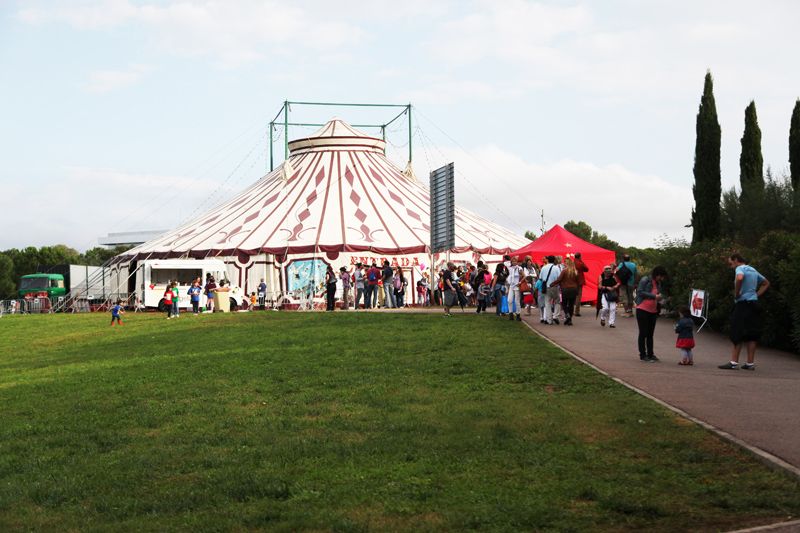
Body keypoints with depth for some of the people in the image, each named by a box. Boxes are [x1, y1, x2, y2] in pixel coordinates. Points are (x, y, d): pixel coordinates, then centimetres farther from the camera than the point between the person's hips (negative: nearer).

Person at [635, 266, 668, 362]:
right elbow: (640, 292, -16)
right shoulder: (645, 280, -7)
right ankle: (643, 355, 3)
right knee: (643, 333, -2)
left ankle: (650, 354, 16)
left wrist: (660, 298, 0)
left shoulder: (658, 283, 15)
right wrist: (654, 296, -19)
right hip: (642, 310, -7)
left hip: (653, 311, 7)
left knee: (650, 334, 10)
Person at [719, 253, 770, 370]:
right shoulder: (753, 270, 19)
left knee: (737, 334, -7)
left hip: (743, 303, -8)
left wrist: (736, 293, -19)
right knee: (752, 334, 7)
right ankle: (750, 363, 7)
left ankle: (734, 362, -9)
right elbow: (766, 283, 30)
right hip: (754, 303, 8)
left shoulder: (740, 268, -7)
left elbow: (739, 278, -31)